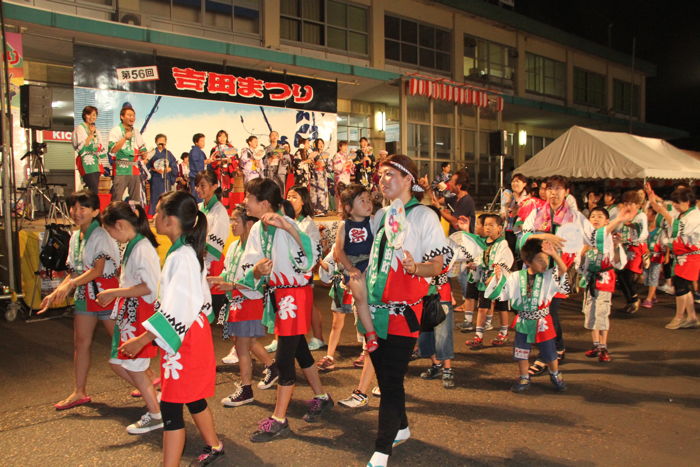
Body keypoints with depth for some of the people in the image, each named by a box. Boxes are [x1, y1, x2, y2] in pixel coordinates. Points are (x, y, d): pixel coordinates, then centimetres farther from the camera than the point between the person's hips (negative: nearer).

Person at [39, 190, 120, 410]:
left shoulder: (100, 235, -14)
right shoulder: (75, 237, 10)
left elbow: (97, 270, -22)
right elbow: (74, 272, 13)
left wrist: (70, 284, -30)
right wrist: (55, 294, 7)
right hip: (84, 294, 8)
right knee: (81, 342, 10)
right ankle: (80, 392, 21)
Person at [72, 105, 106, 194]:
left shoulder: (95, 129, 21)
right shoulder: (80, 128, 0)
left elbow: (101, 147, 27)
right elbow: (82, 146, -11)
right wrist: (91, 134, -13)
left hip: (96, 162, 7)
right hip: (86, 162, -7)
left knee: (95, 189, 1)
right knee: (94, 189, -18)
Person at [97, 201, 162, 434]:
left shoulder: (142, 248, -19)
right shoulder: (131, 246, 11)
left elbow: (151, 286, -25)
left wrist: (114, 293, -20)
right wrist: (115, 295, 8)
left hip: (140, 314, -10)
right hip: (129, 312, 10)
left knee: (134, 367, 1)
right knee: (117, 362, 15)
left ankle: (155, 415, 16)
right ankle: (153, 397, 29)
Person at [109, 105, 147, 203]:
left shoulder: (136, 132, 17)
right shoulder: (116, 131, 1)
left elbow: (143, 149, 21)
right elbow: (112, 149, -12)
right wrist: (125, 138, -16)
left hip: (134, 170, 5)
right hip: (120, 170, -5)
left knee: (136, 199, 6)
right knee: (117, 199, -8)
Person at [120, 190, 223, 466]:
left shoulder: (181, 257, -22)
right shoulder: (188, 251, 9)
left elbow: (176, 309, -26)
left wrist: (142, 340, -25)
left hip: (184, 338, -10)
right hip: (193, 332, 10)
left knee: (171, 406, -4)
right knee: (193, 397, 22)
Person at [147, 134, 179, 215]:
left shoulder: (168, 154, 12)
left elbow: (175, 167, 9)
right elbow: (147, 166, 0)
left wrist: (170, 169, -11)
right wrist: (155, 169, -16)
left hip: (166, 179, 2)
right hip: (155, 179, -2)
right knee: (155, 197, -6)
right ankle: (154, 214, -1)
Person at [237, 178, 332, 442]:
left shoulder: (285, 224, -19)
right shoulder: (257, 230, 4)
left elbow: (311, 255, -32)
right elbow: (248, 268, 6)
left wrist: (287, 227, -40)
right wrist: (257, 270, -17)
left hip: (295, 294, -8)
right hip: (276, 294, 8)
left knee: (284, 357, -4)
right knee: (299, 350, 19)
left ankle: (279, 420, 10)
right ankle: (321, 398, 37)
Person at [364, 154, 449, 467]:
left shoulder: (424, 216, -6)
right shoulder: (379, 216, 13)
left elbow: (438, 264, -10)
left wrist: (415, 268, -29)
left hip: (403, 312, -6)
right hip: (374, 309, 6)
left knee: (391, 379, -5)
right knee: (383, 374, 15)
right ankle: (400, 428, 35)